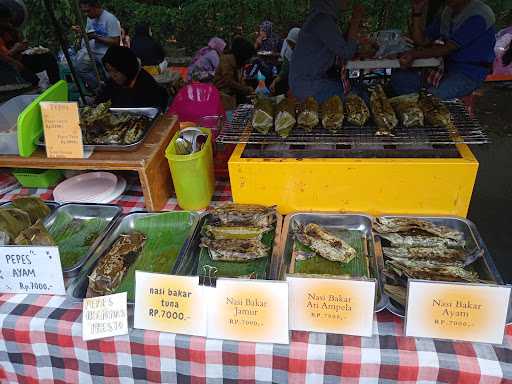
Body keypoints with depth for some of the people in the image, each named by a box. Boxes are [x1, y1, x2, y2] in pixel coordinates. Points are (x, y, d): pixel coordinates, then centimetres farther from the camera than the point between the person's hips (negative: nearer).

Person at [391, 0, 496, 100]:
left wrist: (414, 55, -24)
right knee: (399, 78, -8)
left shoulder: (478, 16, -16)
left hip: (470, 73, -8)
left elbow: (448, 48, -20)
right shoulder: (447, 12, 9)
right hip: (447, 65, 8)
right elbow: (421, 41, 7)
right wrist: (417, 12, -3)